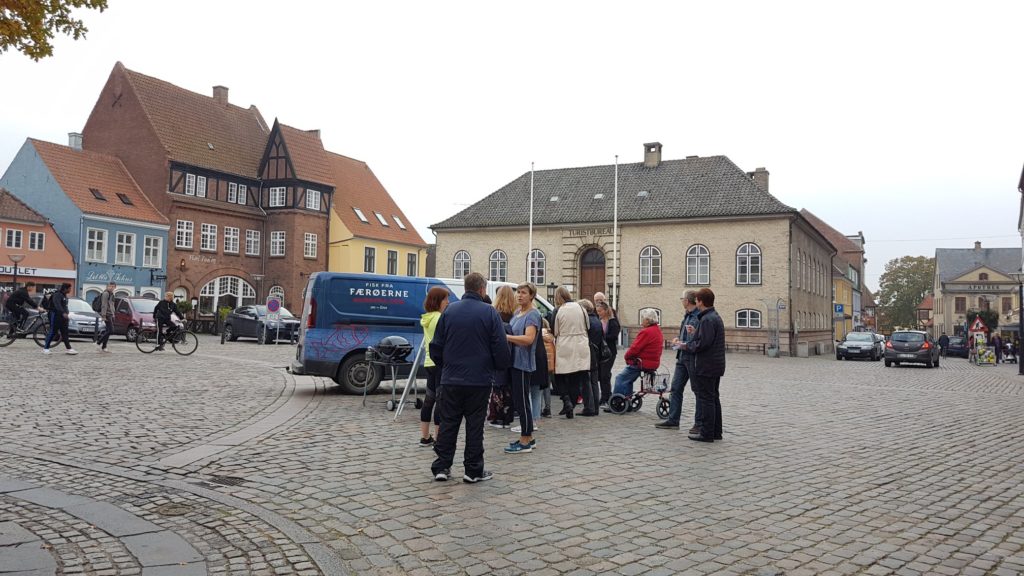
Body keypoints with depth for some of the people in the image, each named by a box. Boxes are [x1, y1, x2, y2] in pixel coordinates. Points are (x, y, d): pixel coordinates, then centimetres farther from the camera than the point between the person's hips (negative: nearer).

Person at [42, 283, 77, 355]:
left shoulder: (65, 296, 16)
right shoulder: (57, 295, -14)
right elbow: (57, 305, -29)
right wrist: (63, 313, -42)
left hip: (63, 316, 9)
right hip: (56, 316, -9)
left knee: (65, 333, 4)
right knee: (53, 332, -4)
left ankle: (68, 348, 1)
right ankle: (46, 348, 6)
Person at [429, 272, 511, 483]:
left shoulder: (449, 311, 3)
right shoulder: (490, 313, -7)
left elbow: (436, 346, 6)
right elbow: (501, 348, -8)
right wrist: (500, 367, 11)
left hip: (450, 379, 3)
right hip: (479, 380, -2)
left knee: (448, 424, 10)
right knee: (475, 425, 5)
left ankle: (441, 467, 12)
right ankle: (474, 470, 10)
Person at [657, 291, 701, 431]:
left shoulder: (699, 317, -16)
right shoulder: (686, 316, 13)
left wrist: (683, 345, -19)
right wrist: (678, 340, 5)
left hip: (693, 358, -9)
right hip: (682, 357, 9)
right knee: (676, 388, 11)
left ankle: (699, 423, 12)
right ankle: (672, 420, 18)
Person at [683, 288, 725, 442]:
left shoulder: (707, 319, -18)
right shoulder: (715, 317, 14)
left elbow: (703, 343, -24)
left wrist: (686, 345, -10)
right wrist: (695, 332, 17)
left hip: (706, 366, -10)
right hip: (716, 365, 10)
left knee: (706, 399, -5)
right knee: (713, 398, 16)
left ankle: (707, 433, -1)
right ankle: (716, 432, 23)